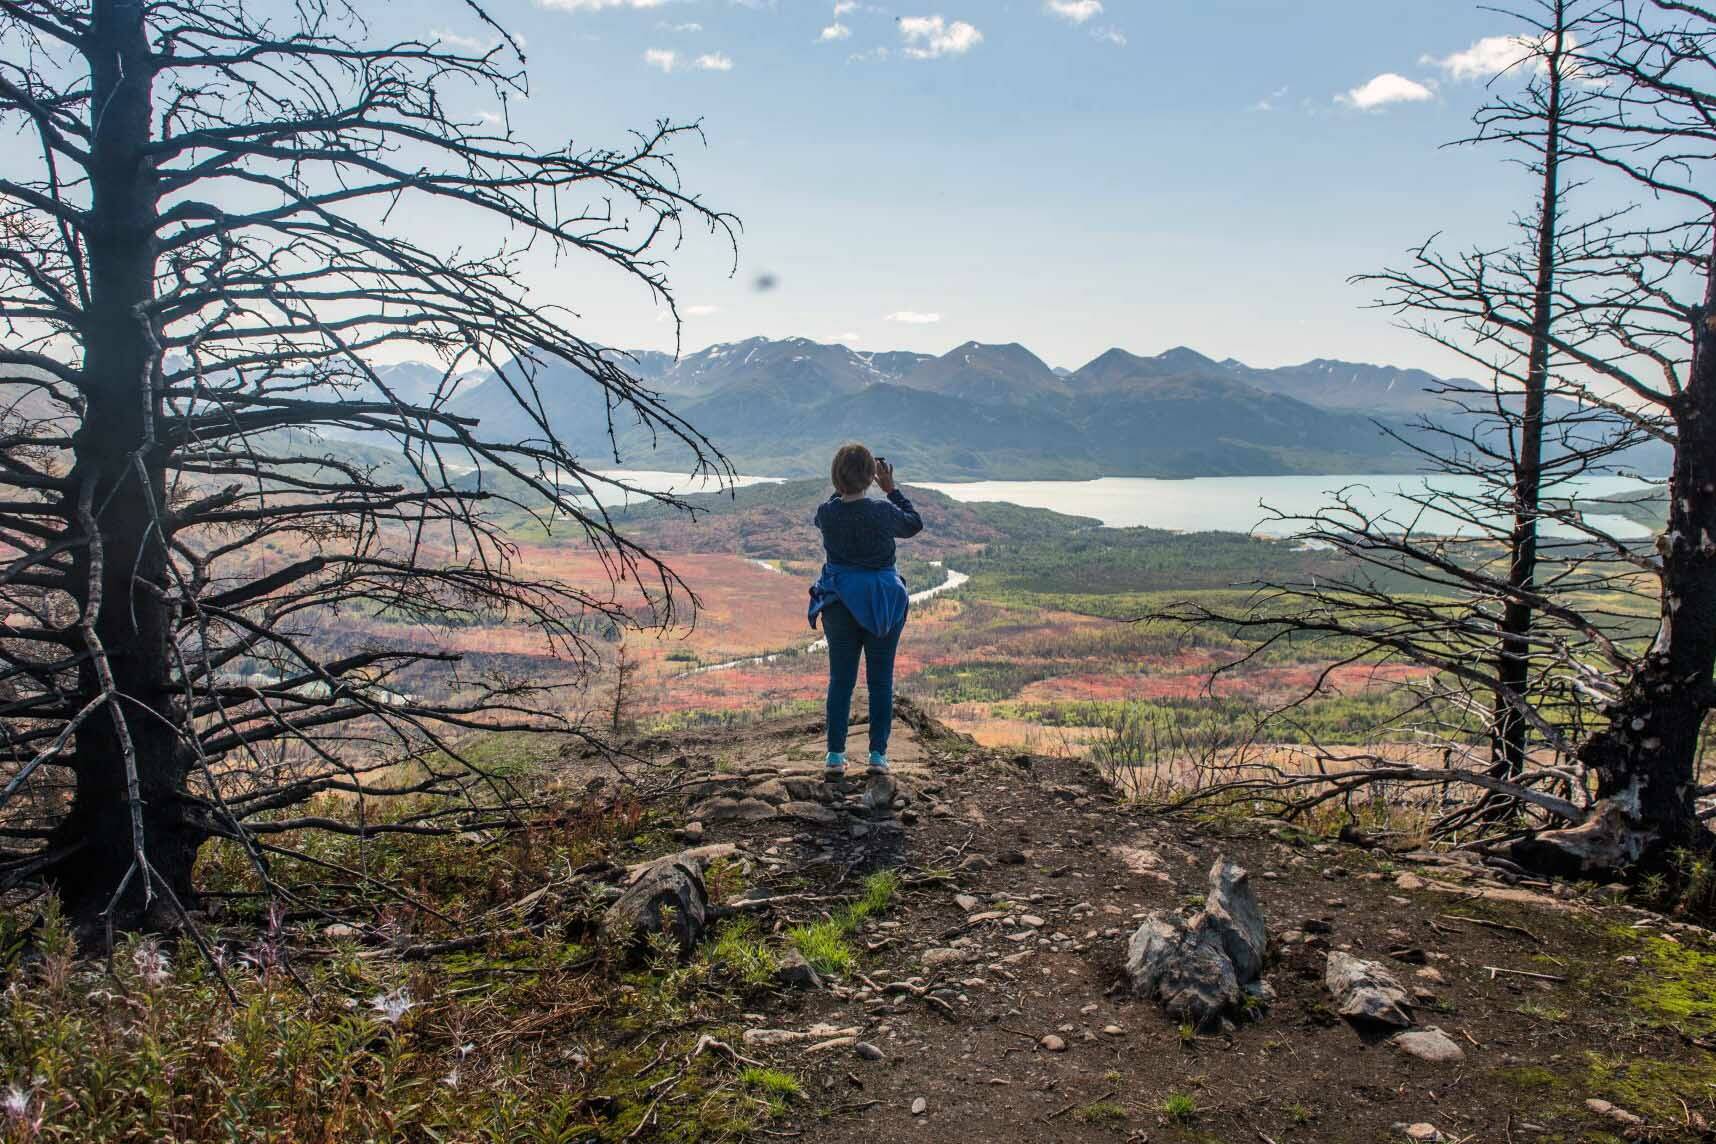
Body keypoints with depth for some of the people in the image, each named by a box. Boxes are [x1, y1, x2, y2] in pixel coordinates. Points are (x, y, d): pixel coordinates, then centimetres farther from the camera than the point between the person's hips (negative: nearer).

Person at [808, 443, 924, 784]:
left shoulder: (827, 512, -9)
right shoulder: (883, 511, -16)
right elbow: (915, 524, 5)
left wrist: (844, 487, 14)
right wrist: (892, 489, 7)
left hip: (840, 605, 2)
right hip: (883, 605, -2)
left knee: (840, 680, 10)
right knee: (881, 681, 9)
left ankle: (836, 757, 10)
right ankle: (878, 755, 11)